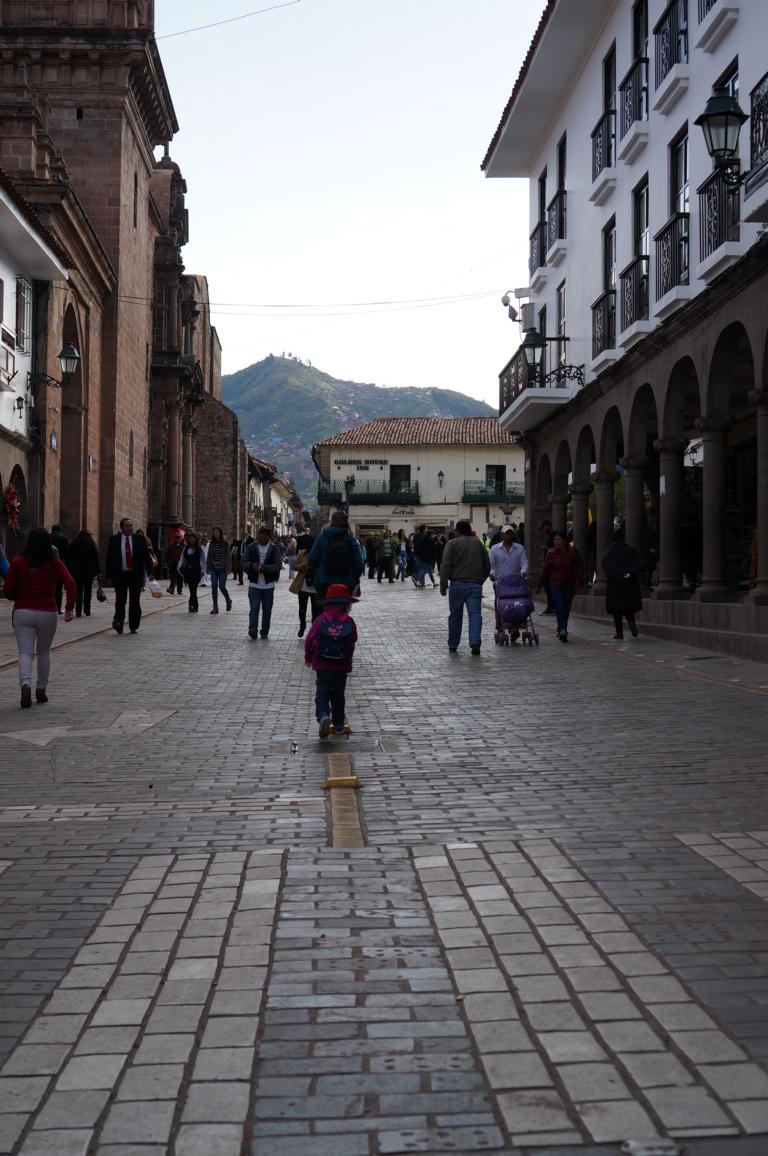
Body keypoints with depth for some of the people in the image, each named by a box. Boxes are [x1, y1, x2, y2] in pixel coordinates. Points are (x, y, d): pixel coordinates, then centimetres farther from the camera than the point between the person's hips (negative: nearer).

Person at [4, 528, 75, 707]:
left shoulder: (18, 562, -1)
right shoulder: (54, 563, 0)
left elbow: (8, 591, -1)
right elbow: (70, 583, -13)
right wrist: (69, 608, -11)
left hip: (23, 613, -1)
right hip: (48, 613, 1)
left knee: (25, 653, -2)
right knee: (44, 652, 18)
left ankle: (25, 683, -26)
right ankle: (41, 689, 20)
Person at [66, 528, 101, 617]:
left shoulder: (73, 544, 5)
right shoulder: (91, 543, -1)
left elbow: (69, 558, 4)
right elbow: (95, 558, -3)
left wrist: (69, 570, 6)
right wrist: (98, 571, 0)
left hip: (76, 570, 1)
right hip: (89, 570, -1)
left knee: (78, 591, 2)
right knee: (87, 590, 7)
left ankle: (78, 610, -9)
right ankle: (87, 611, 8)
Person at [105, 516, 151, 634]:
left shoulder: (140, 539, 5)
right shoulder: (114, 540, 4)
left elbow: (146, 557, 5)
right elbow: (109, 558, 5)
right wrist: (109, 574, -1)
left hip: (135, 575, 1)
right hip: (120, 575, -1)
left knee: (135, 602, 5)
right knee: (120, 601, -6)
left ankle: (133, 627, 12)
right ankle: (118, 622, -4)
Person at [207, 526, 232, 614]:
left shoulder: (225, 543, -2)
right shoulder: (212, 543, 9)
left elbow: (227, 556, -5)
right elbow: (209, 556, 12)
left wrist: (226, 567, -12)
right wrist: (208, 567, 5)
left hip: (222, 568, -4)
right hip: (214, 568, 4)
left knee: (222, 586, -5)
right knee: (214, 587, -1)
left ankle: (228, 600, 23)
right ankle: (215, 607, 3)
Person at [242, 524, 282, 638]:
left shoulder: (274, 548, 0)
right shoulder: (251, 547, 4)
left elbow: (278, 565, -9)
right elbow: (244, 563, 3)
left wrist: (263, 568, -21)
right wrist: (251, 566, -19)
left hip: (268, 585, 0)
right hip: (254, 583, 0)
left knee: (267, 610, 7)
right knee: (254, 608, -11)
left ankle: (265, 632, 15)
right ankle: (252, 629, -16)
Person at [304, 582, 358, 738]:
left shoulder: (320, 621, -8)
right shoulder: (349, 622, -7)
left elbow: (309, 640, -4)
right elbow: (352, 643, 3)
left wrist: (308, 657, 14)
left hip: (322, 666, -1)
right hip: (342, 667, 1)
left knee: (322, 693, 5)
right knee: (338, 695, 16)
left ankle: (324, 716, -21)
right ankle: (339, 724, 23)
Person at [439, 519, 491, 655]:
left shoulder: (452, 543, 1)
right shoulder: (478, 543, 13)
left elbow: (445, 565, -8)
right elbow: (487, 565, 15)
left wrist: (443, 585, -5)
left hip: (457, 584, -2)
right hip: (475, 585, 2)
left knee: (455, 615, 9)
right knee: (475, 613, -4)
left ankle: (453, 645, 18)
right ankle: (475, 642, -21)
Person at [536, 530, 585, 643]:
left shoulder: (573, 552, 1)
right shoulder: (551, 553, -2)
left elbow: (579, 567, 5)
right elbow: (545, 570, 0)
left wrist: (578, 581, -6)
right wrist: (539, 585, 0)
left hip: (570, 586, 2)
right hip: (556, 586, -2)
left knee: (566, 609, 11)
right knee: (560, 608, -13)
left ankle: (561, 629, 26)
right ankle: (562, 631, -14)